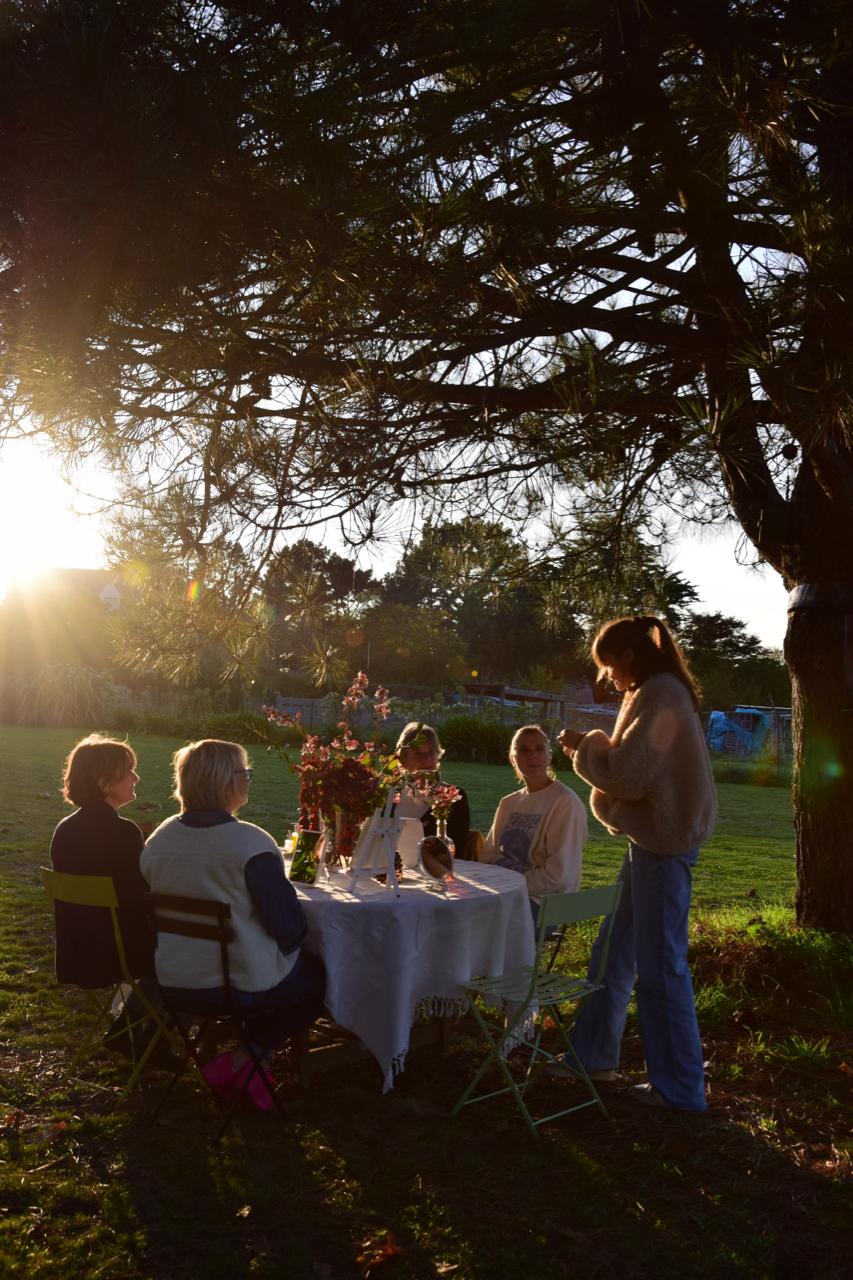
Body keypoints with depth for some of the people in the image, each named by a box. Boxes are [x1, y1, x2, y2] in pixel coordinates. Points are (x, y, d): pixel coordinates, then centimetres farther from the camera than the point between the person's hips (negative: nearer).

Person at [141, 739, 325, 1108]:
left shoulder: (159, 838, -2)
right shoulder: (251, 843, -22)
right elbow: (288, 927, -19)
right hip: (242, 985, -7)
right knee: (322, 975, 19)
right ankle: (241, 1060, 9)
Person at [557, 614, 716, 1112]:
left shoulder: (658, 696, -17)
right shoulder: (660, 693, 15)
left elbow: (628, 775, -20)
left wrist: (584, 746, -6)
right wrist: (596, 747, 8)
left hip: (662, 845, -10)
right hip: (653, 840, 10)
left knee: (660, 968, 0)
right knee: (614, 955, 17)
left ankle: (681, 1088, 14)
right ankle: (593, 1055, 30)